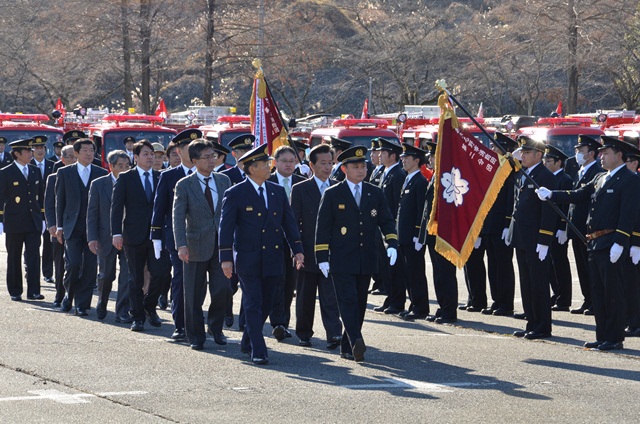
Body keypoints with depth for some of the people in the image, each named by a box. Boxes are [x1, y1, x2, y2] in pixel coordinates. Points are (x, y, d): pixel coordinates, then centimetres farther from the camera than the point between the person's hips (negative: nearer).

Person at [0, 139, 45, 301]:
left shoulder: (35, 172, 10)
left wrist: (42, 218, 12)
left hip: (33, 222, 4)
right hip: (14, 223, -3)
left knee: (34, 256, -4)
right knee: (14, 258, 5)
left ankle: (33, 291, -3)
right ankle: (15, 292, 12)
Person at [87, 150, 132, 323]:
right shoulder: (98, 184, 0)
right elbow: (92, 213, -1)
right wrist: (92, 238, -8)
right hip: (106, 237, 0)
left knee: (128, 275, -6)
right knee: (106, 276, 11)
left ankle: (122, 311, 1)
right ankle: (101, 304, 35)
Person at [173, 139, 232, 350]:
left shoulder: (224, 181, 8)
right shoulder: (184, 185, -4)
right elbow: (178, 217, -9)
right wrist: (181, 245, -21)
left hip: (222, 245, 2)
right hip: (197, 246, -2)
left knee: (223, 289, -6)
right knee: (194, 295, 4)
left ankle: (215, 326, 20)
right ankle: (196, 336, 18)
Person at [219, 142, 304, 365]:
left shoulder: (278, 191, 10)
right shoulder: (235, 194, -5)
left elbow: (288, 222, 13)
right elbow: (226, 227, -6)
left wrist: (297, 249, 5)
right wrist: (226, 258, -12)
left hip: (273, 259, 5)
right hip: (248, 259, -5)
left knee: (266, 304, 12)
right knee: (253, 305, -6)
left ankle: (247, 342, 30)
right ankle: (258, 351, -5)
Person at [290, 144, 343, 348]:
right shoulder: (300, 190, 0)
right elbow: (294, 223, -1)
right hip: (309, 253, -1)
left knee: (331, 297, -8)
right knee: (305, 297, 10)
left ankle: (334, 334, -13)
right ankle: (304, 333, 23)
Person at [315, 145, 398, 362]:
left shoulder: (375, 193, 11)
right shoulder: (332, 195, 1)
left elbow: (386, 221, 11)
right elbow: (323, 228, 0)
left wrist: (392, 244, -6)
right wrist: (322, 257, -6)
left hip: (366, 260, 4)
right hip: (341, 261, -4)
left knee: (360, 304, 7)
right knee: (348, 301, -15)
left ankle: (348, 347, 15)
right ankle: (356, 342, -27)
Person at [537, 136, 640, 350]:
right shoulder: (600, 179, 18)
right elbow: (576, 196, 16)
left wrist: (619, 243, -22)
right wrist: (551, 195, 4)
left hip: (611, 244, -9)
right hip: (595, 244, 9)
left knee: (613, 293, -5)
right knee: (598, 293, 11)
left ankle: (614, 338, 0)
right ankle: (603, 337, 17)